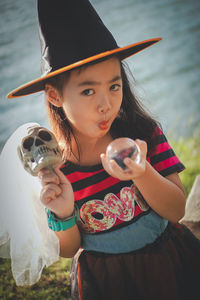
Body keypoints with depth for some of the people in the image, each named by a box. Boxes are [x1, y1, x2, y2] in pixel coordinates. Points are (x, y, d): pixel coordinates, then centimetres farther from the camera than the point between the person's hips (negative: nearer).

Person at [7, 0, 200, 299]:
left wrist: (141, 173, -33)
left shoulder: (144, 132, -18)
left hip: (169, 265, 1)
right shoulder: (50, 166, -17)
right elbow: (68, 249, -6)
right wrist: (64, 216, -27)